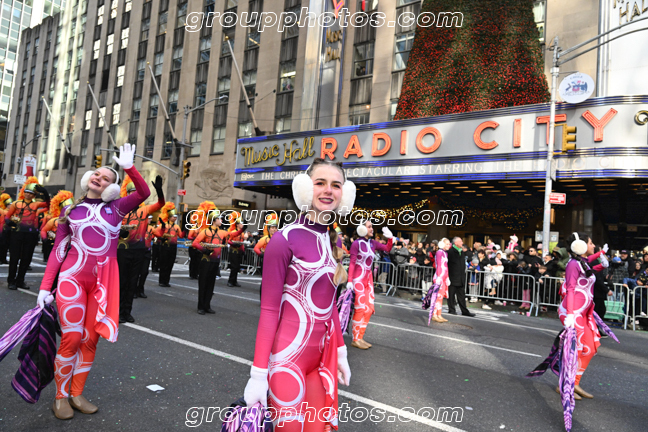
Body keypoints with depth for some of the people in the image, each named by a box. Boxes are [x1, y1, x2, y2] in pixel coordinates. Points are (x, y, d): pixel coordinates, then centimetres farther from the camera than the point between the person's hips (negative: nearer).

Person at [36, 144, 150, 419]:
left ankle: (77, 394, 20)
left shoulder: (116, 208, 9)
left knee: (90, 339, 5)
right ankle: (61, 397, 15)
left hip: (103, 281, 1)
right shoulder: (70, 211, 10)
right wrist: (45, 286, 2)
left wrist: (129, 167, -18)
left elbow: (144, 193, -8)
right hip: (72, 278, 0)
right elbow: (58, 250, 8)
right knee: (71, 337, -5)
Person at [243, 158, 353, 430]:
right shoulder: (285, 239, -14)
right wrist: (259, 374, -12)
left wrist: (340, 352, 17)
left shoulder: (334, 241, 7)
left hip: (324, 355, 7)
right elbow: (269, 310, -13)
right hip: (288, 355, -6)